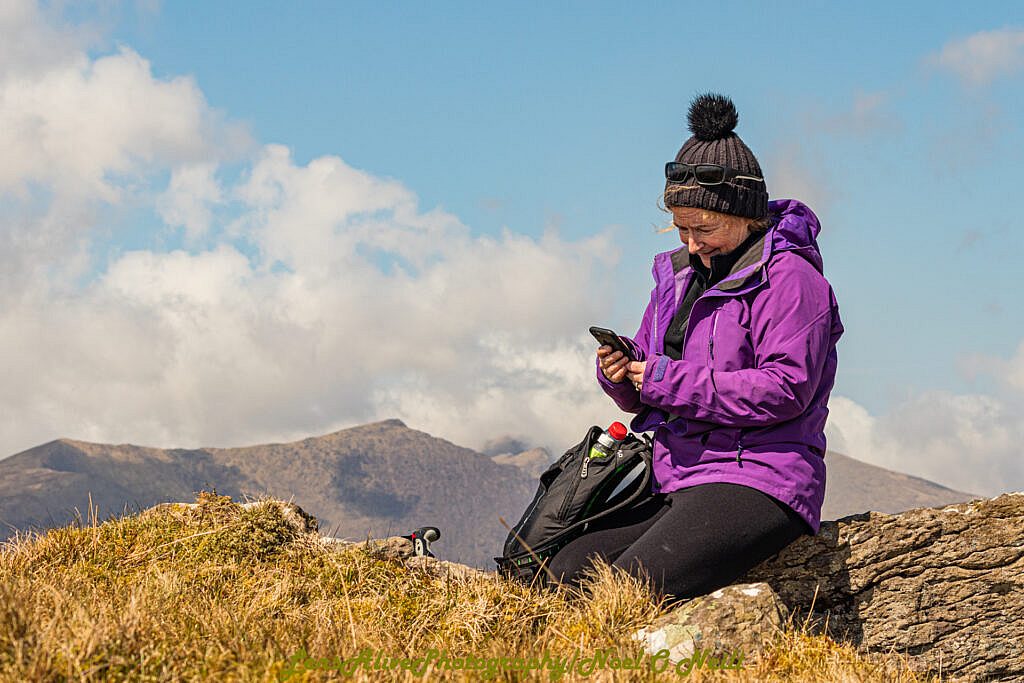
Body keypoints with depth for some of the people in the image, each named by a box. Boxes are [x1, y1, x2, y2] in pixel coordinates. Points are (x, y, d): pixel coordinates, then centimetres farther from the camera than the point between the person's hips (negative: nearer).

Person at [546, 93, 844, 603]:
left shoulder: (789, 279, -5)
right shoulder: (680, 274, 19)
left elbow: (786, 389, -18)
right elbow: (648, 394, 23)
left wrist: (673, 381, -16)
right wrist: (621, 373, -3)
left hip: (755, 483, -8)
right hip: (673, 489, 8)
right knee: (563, 575, -11)